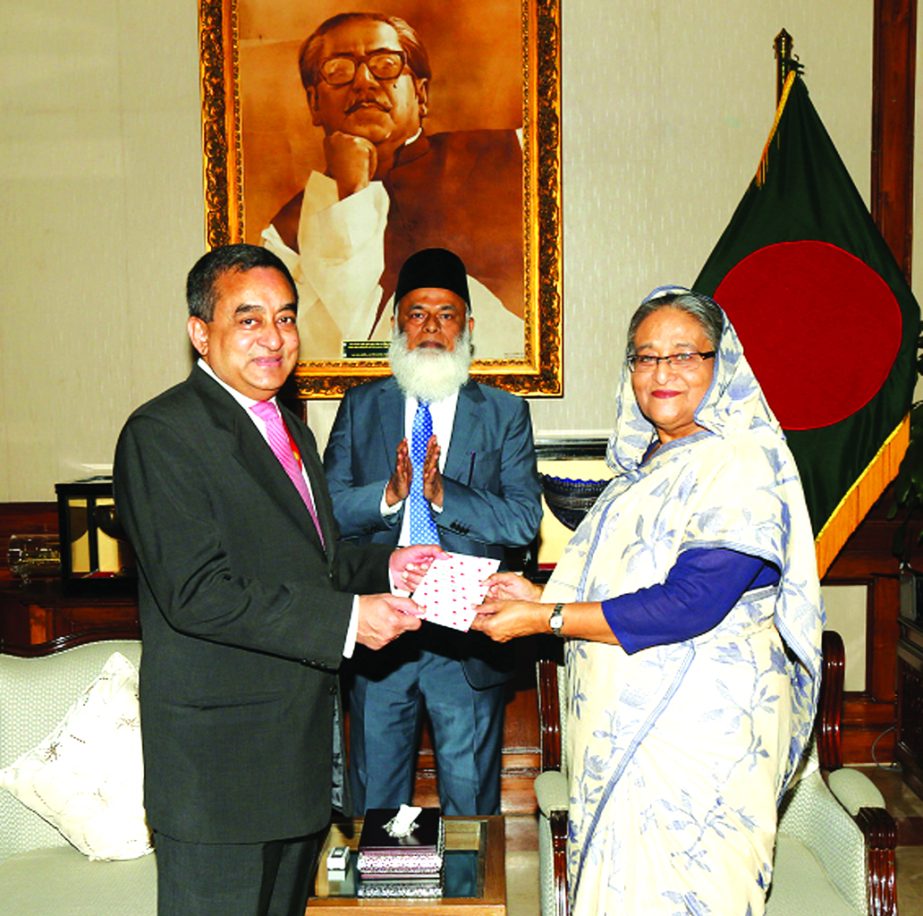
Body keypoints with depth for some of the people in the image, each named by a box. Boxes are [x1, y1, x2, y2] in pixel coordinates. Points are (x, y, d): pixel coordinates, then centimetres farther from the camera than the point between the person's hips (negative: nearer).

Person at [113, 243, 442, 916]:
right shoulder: (162, 434, -15)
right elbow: (196, 592, -23)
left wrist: (383, 565, 3)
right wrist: (347, 619, -23)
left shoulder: (290, 429, 14)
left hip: (301, 742, 9)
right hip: (219, 755, -8)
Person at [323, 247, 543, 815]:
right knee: (374, 806, 14)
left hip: (468, 641, -1)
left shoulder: (505, 414, 3)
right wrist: (388, 494, -19)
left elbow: (524, 521, -7)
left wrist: (443, 493, -20)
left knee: (472, 808, 12)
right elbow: (327, 509, -1)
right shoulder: (361, 407, 7)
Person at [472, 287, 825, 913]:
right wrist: (538, 594, 2)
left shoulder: (743, 464, -13)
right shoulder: (644, 467, 13)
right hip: (625, 724, 8)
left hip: (699, 736, -7)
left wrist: (544, 619, -19)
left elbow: (688, 605, -23)